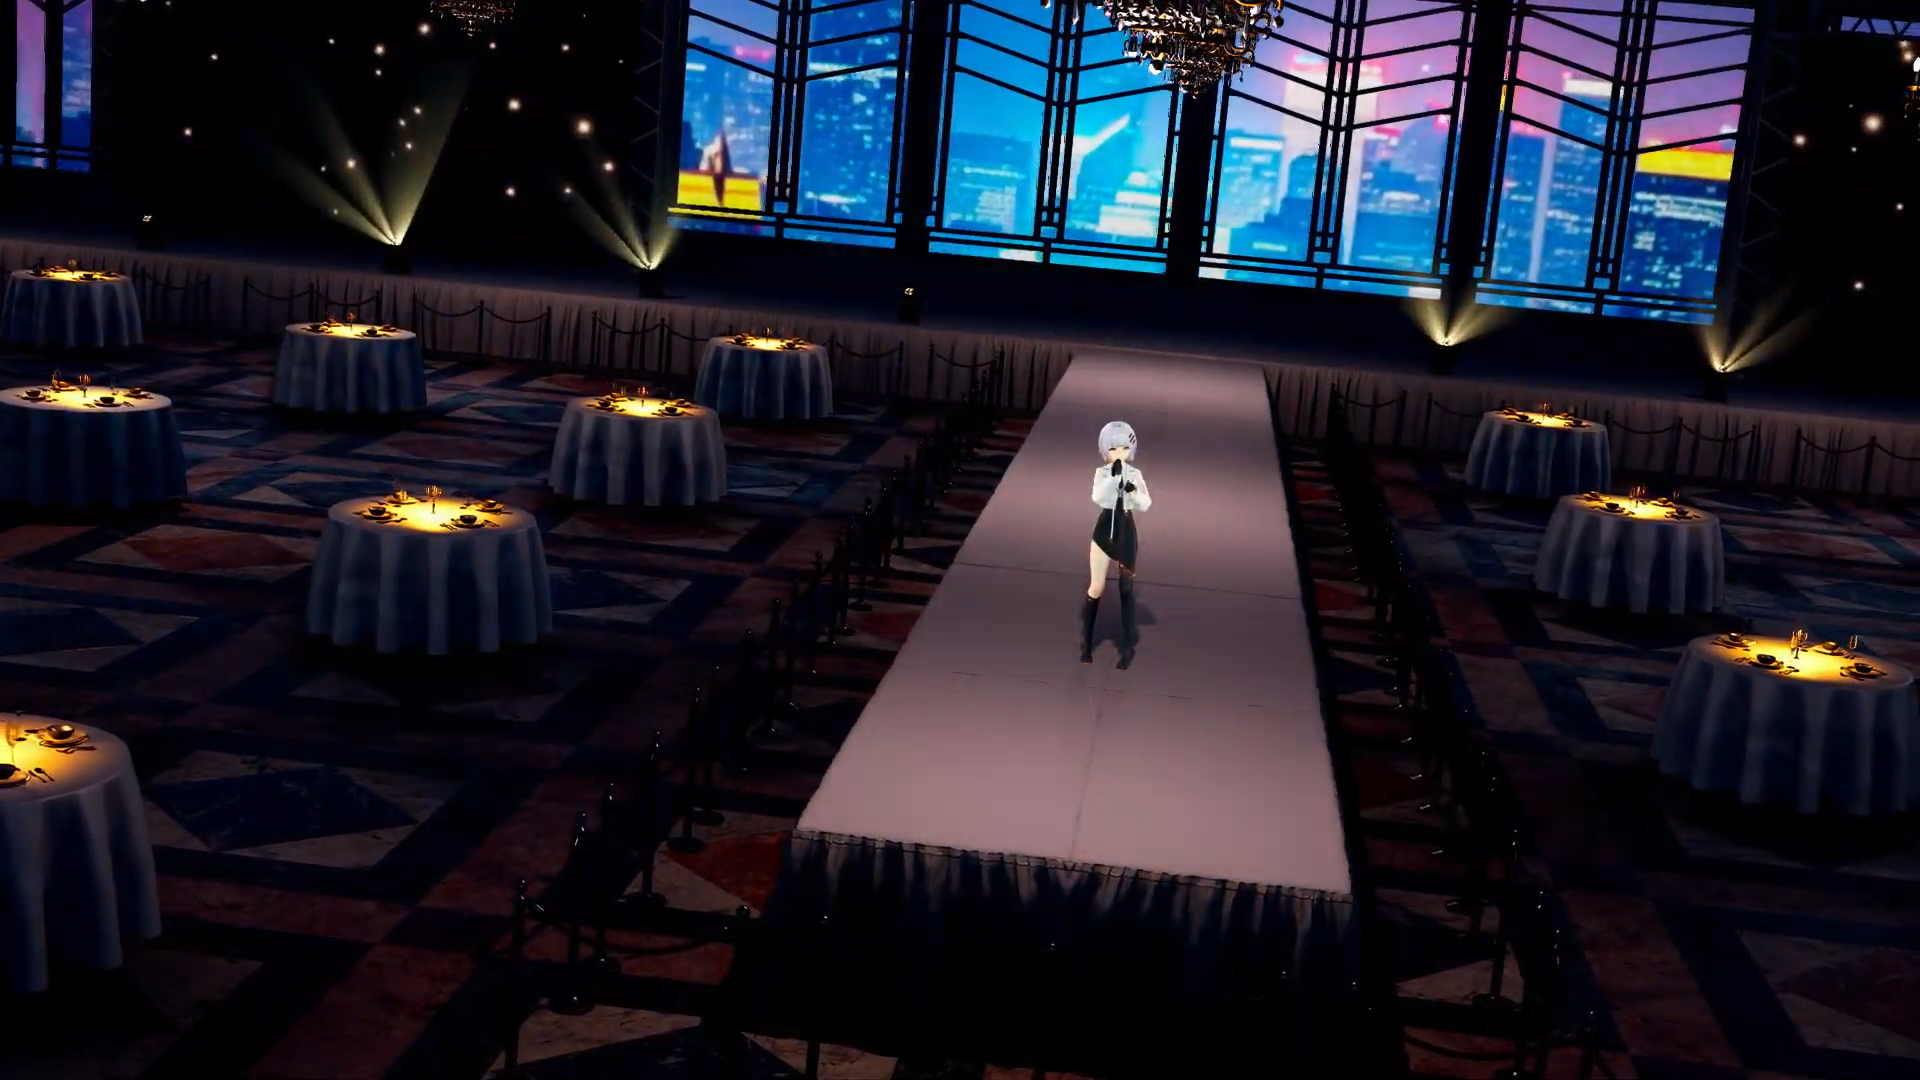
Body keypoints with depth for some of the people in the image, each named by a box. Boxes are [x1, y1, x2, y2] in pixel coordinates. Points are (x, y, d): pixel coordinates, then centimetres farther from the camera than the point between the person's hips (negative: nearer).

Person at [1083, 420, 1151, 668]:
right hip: (1104, 530, -1)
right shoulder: (1102, 473, -5)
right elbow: (1097, 498, -22)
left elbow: (1145, 505, -9)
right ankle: (1085, 643, 14)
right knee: (1096, 587, 0)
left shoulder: (1135, 475, -1)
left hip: (1126, 532, 1)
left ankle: (1127, 648, 14)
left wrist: (1134, 491, -28)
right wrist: (1112, 476, -34)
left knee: (1126, 589, 7)